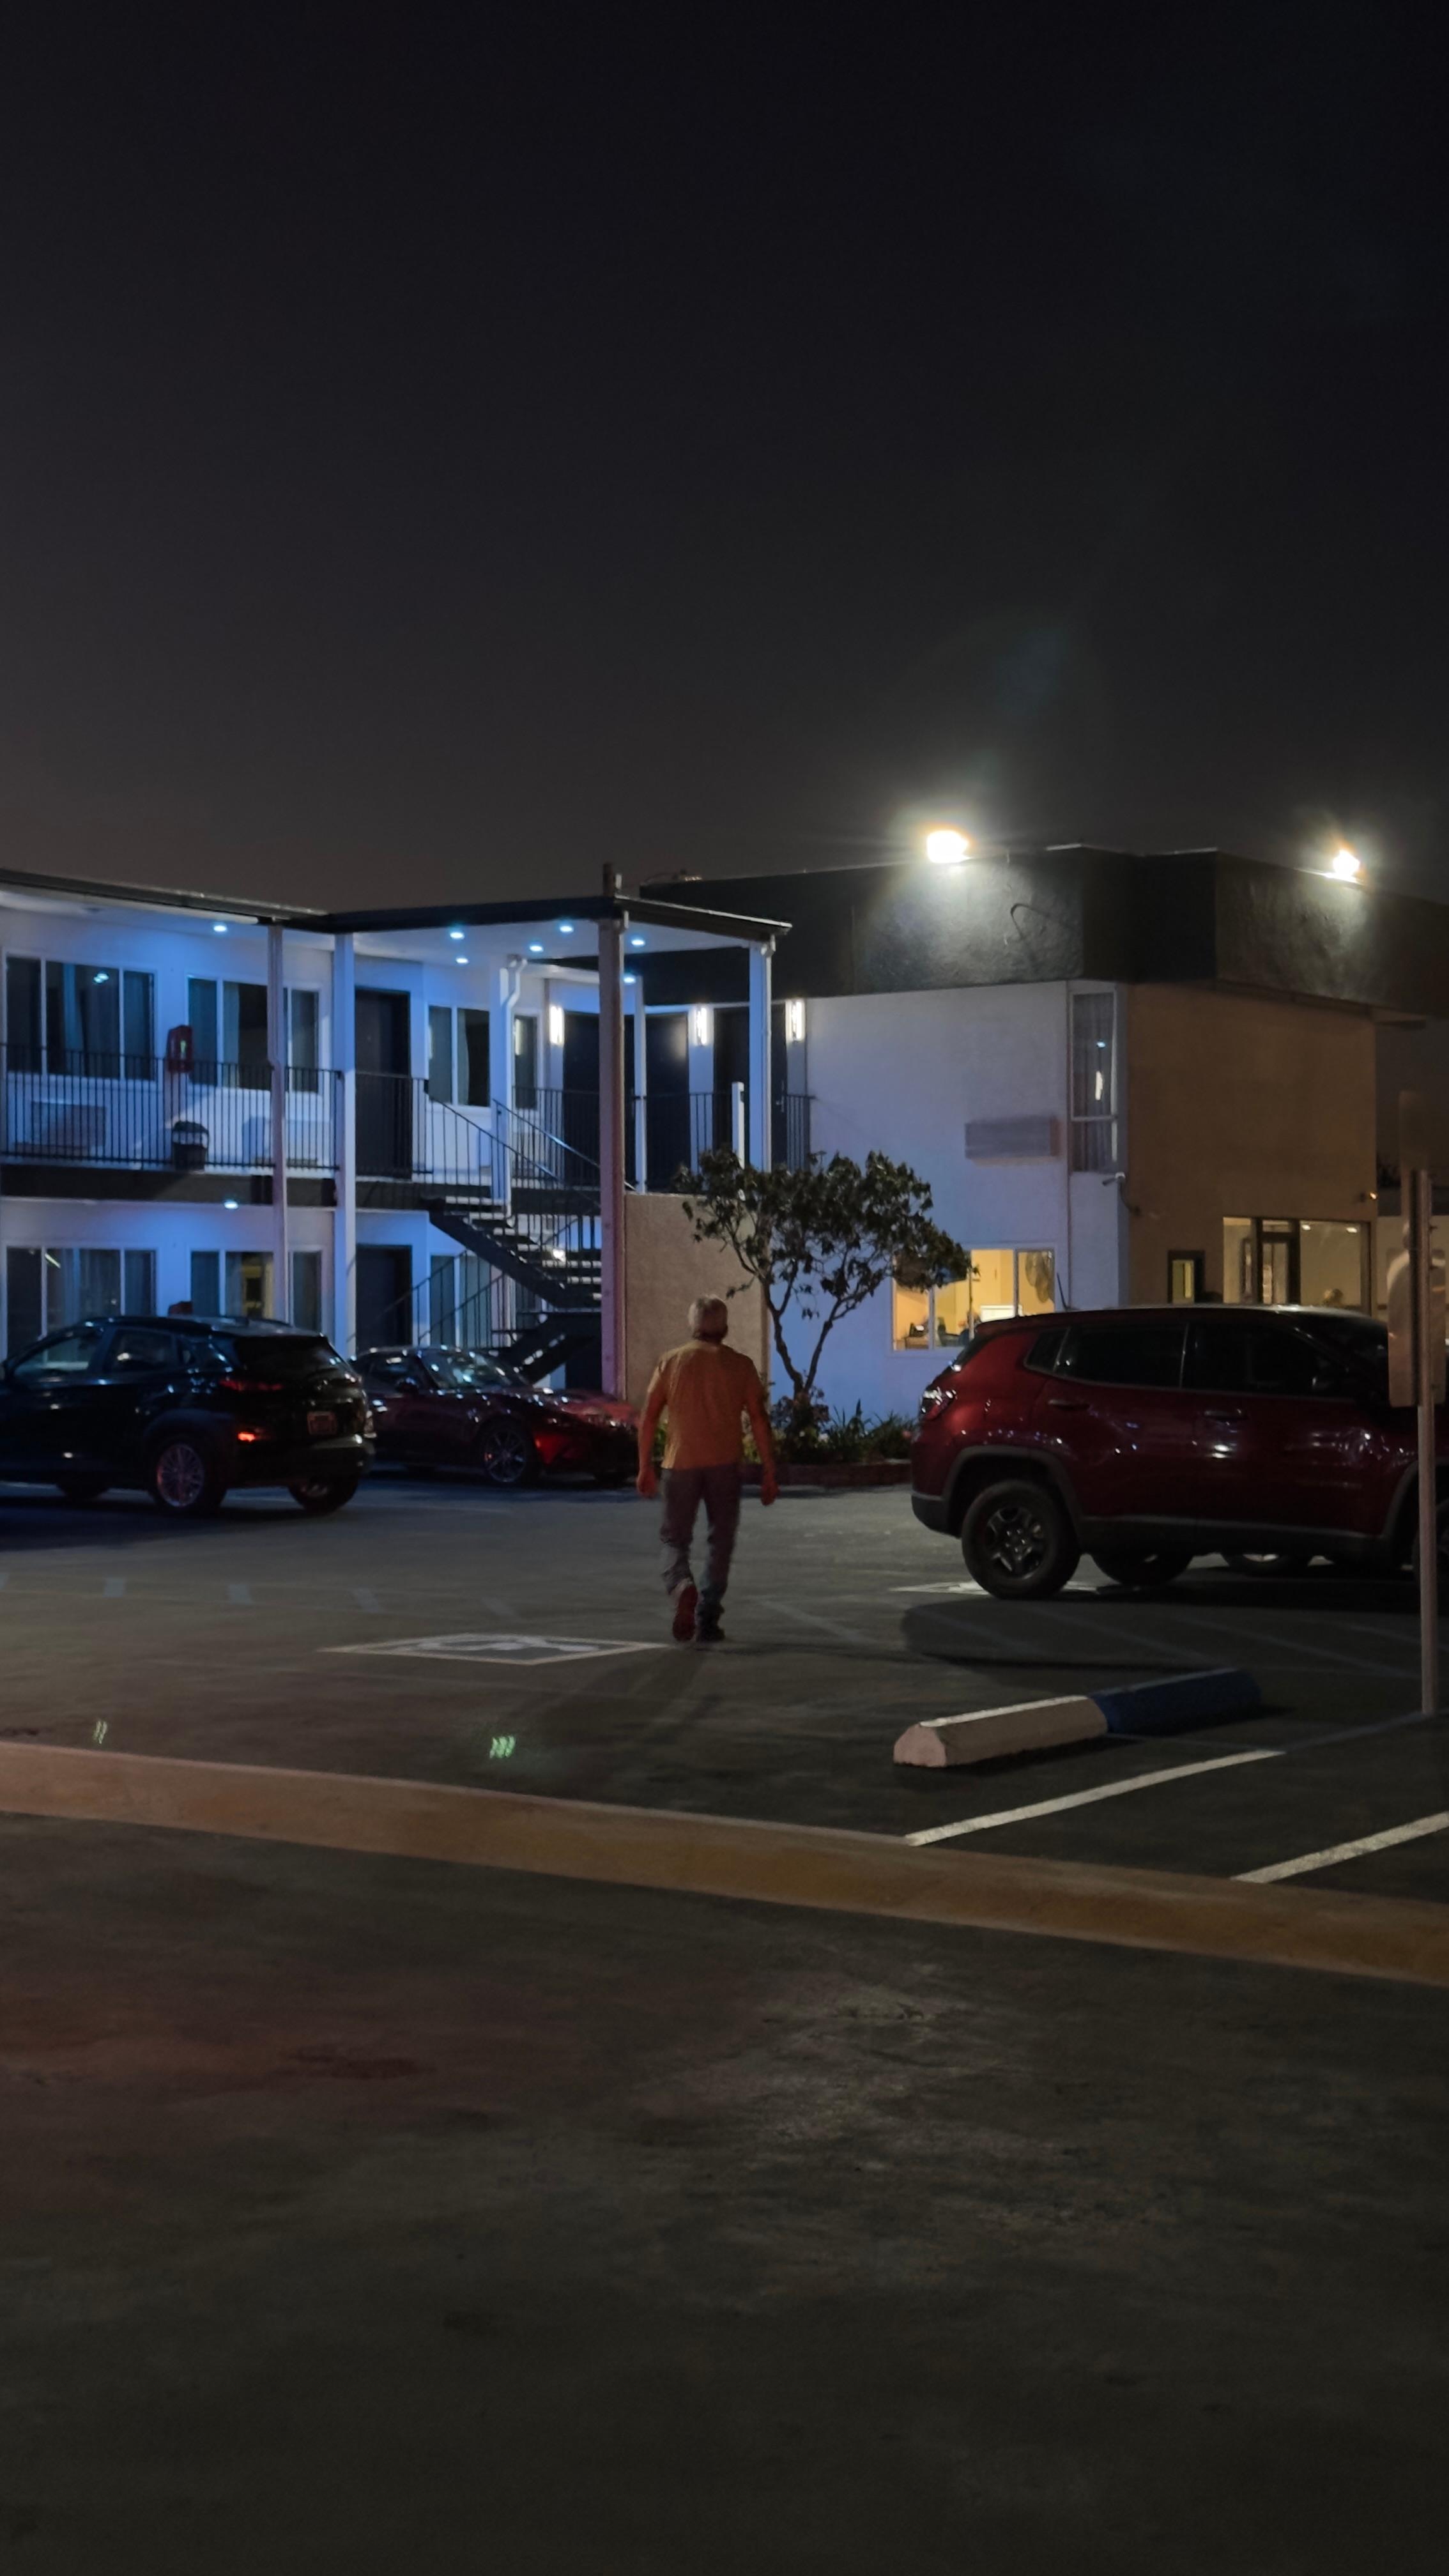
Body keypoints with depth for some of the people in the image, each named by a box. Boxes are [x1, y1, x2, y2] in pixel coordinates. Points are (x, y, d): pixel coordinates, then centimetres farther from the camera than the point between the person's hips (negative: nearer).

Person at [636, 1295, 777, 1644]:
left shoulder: (671, 1362, 4)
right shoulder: (739, 1365, 2)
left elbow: (648, 1418, 2)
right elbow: (759, 1421, -2)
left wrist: (645, 1468, 9)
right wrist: (769, 1474, 2)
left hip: (681, 1464, 0)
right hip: (724, 1464, 0)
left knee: (675, 1538, 11)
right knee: (721, 1542, 10)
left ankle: (682, 1588, -20)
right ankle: (706, 1622, 6)